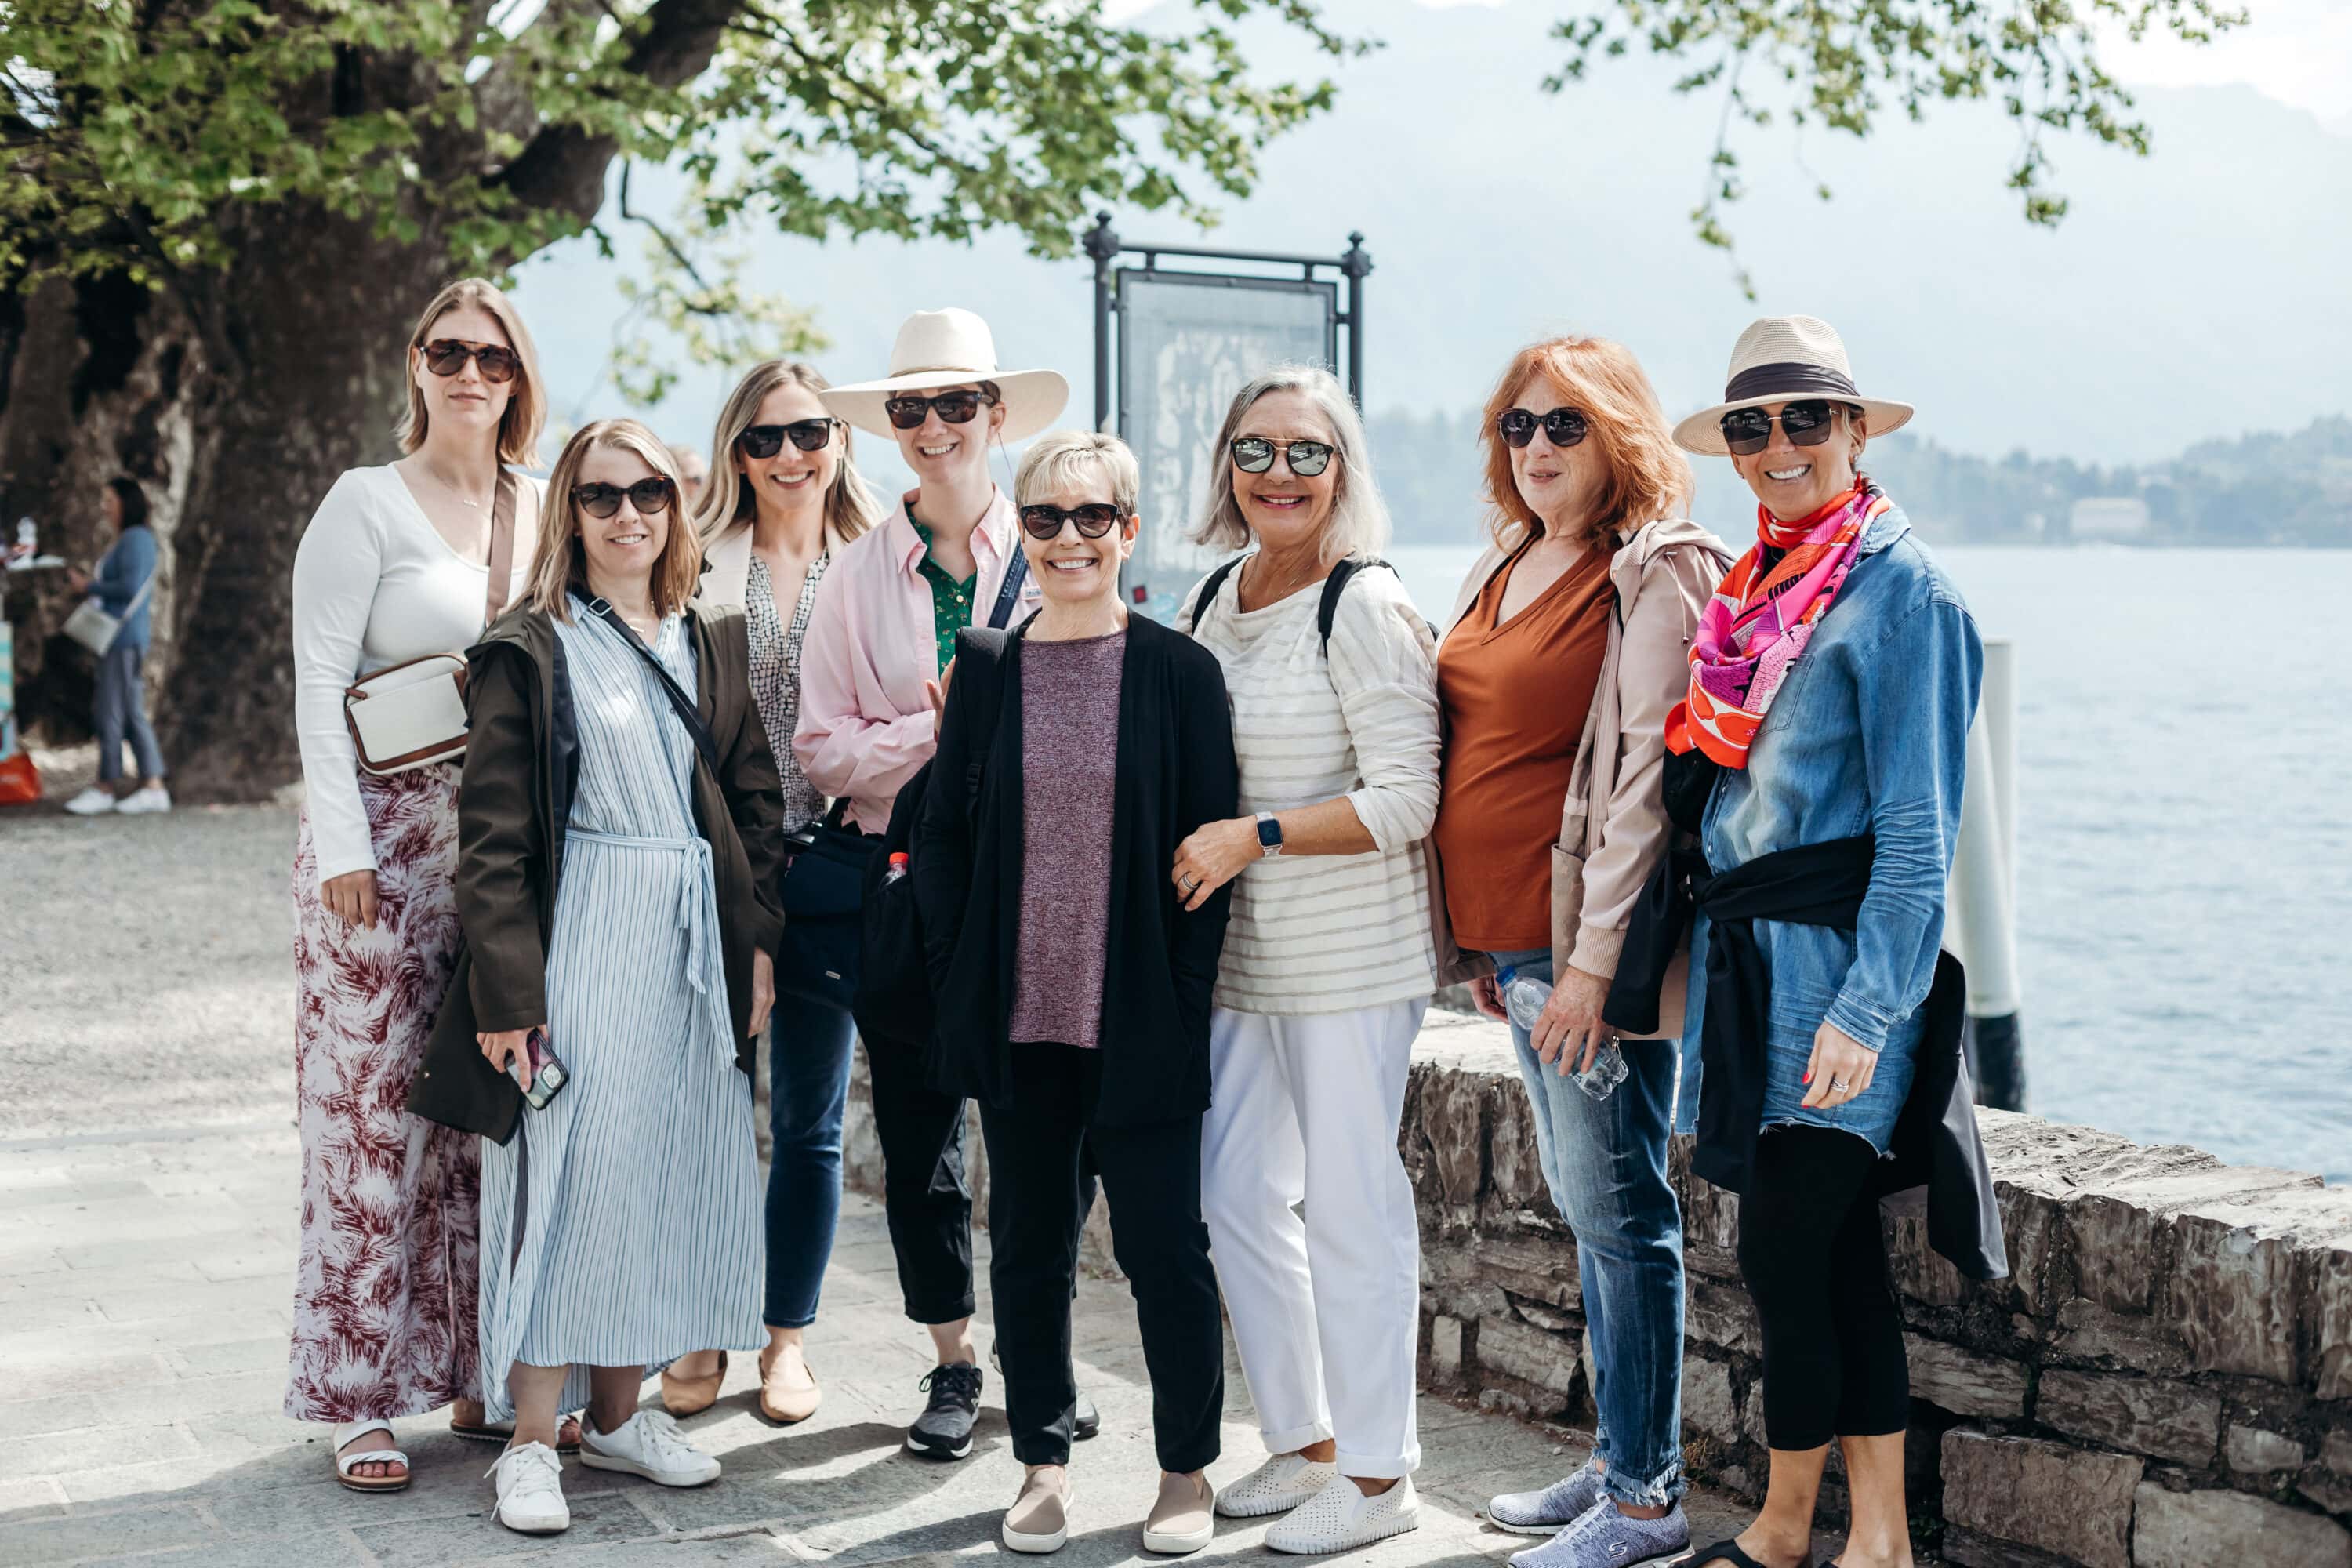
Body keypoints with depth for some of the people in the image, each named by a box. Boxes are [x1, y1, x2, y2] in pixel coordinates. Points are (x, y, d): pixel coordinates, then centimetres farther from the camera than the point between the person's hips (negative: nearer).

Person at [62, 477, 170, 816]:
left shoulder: (136, 539, -12)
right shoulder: (125, 541, 19)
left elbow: (131, 587, -21)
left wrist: (90, 586, -10)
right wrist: (87, 583, 11)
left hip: (124, 637, -10)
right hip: (117, 637, 10)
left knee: (111, 713, -4)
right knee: (132, 713, 9)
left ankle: (105, 788, 2)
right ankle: (153, 787, 9)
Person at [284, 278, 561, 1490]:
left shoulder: (540, 512, 12)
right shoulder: (366, 504, -1)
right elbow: (319, 679, -6)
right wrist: (341, 844, -14)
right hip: (388, 837, -5)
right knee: (372, 1117, -4)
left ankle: (480, 1375, 18)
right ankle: (360, 1399, 3)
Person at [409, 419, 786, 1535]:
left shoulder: (711, 644, 12)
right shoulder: (531, 651, -3)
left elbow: (757, 797, 15)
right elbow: (492, 839, -8)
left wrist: (758, 938, 6)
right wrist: (506, 992, -14)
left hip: (697, 941, 5)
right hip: (582, 939, -5)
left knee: (667, 1168, 9)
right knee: (567, 1169, -6)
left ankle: (617, 1413, 22)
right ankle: (532, 1440, 4)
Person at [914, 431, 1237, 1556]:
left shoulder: (1179, 672, -2)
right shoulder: (988, 673, 5)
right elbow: (942, 837, 9)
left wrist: (1187, 998, -9)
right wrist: (963, 983, 0)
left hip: (1141, 1024, -3)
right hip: (1017, 1020, 3)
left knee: (1163, 1245, 3)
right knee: (1028, 1245, 11)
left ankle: (1186, 1471, 19)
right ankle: (1043, 1464, 25)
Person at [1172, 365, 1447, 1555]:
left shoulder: (1366, 609, -11)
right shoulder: (1213, 602, 12)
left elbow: (1403, 801, -17)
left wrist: (1253, 835, -19)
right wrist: (1192, 848, 9)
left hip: (1350, 958, -8)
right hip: (1238, 958, 8)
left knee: (1348, 1204, -1)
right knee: (1231, 1192, 11)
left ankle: (1377, 1475, 13)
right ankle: (1301, 1443, 27)